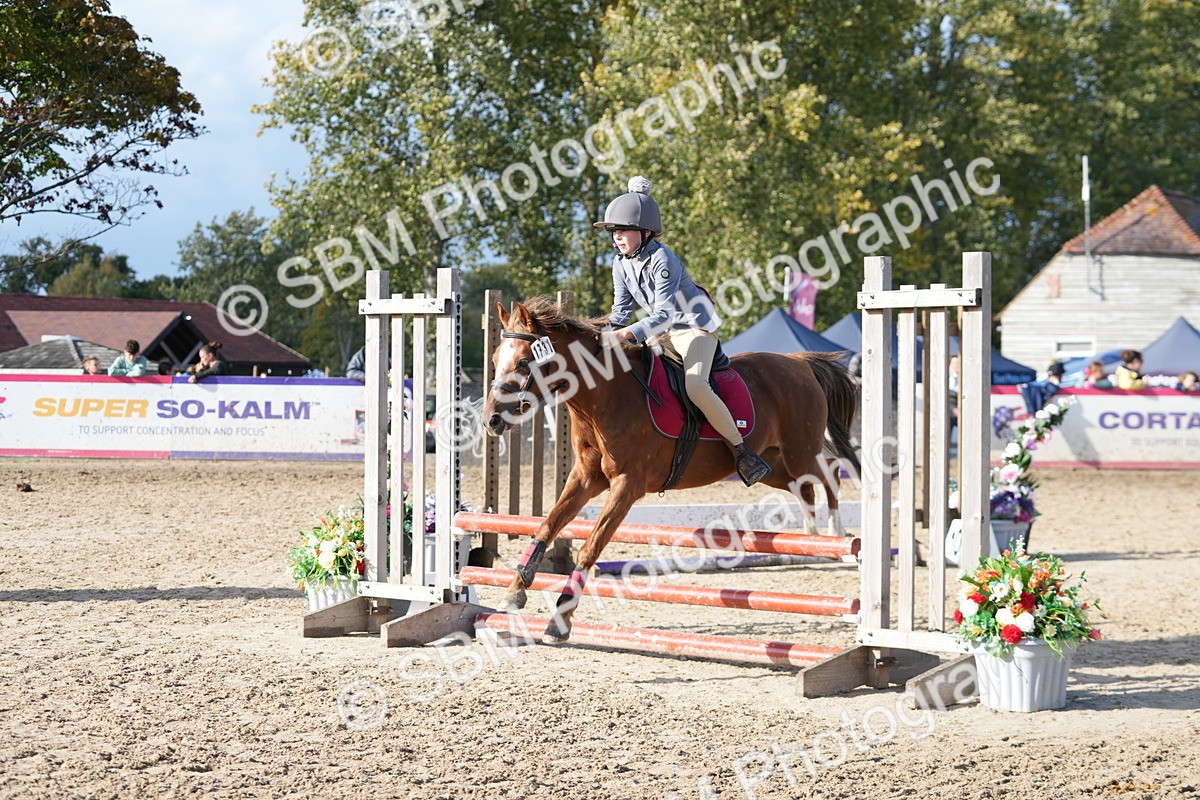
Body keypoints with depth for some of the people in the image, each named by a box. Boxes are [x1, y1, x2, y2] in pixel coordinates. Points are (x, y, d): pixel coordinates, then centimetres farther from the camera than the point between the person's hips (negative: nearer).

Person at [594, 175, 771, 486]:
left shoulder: (662, 260, -24)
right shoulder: (621, 265, 0)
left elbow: (663, 315, -30)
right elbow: (622, 309, 5)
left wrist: (626, 334, -42)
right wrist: (607, 333, -15)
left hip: (695, 327, -9)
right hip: (664, 333, 9)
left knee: (695, 385, -30)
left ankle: (741, 450, -20)